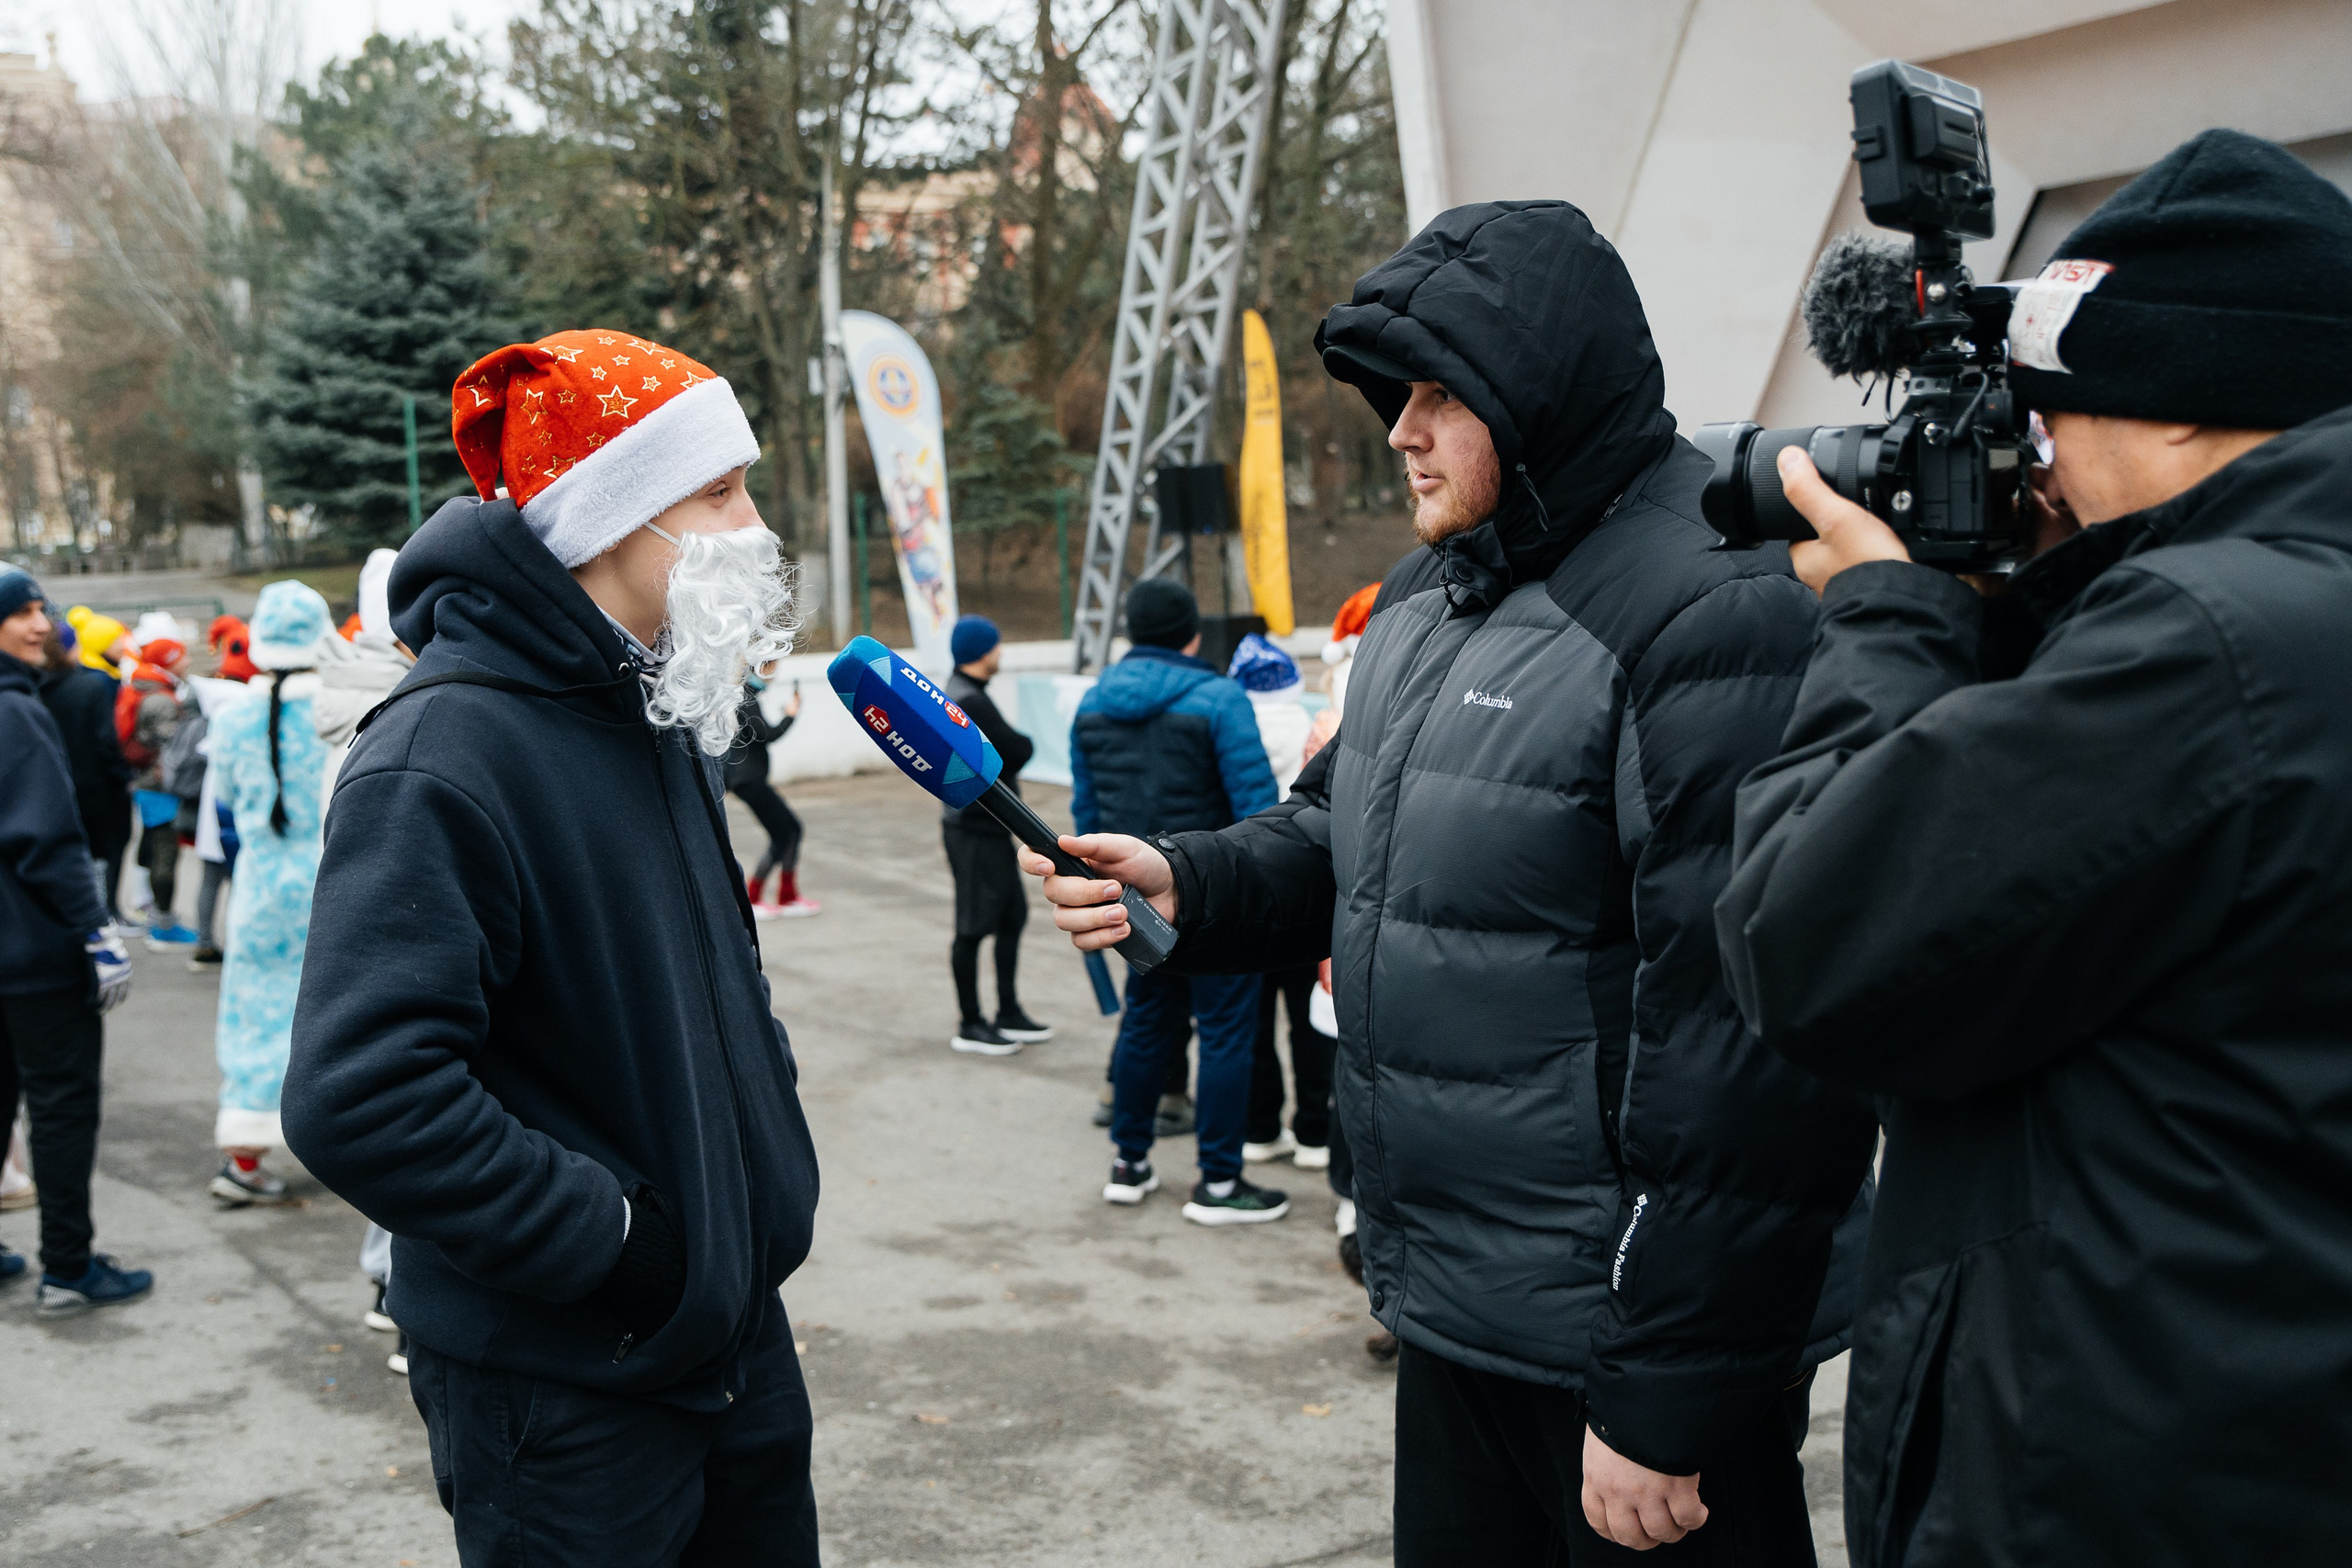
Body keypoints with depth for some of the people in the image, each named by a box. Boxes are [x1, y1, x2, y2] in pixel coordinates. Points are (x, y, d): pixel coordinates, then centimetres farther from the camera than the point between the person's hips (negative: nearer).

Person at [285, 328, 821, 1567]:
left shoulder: (659, 719, 8)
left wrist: (765, 1130, 10)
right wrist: (610, 1231, -24)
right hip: (566, 1393, -8)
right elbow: (358, 1103, -32)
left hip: (734, 1326, 8)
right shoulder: (441, 758, -23)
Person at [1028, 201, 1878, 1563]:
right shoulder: (1432, 595, 10)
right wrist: (1190, 884, -3)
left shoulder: (1715, 614, -21)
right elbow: (1346, 832, 19)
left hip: (1624, 1332, -8)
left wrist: (1665, 1402, -21)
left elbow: (1748, 1048, -25)